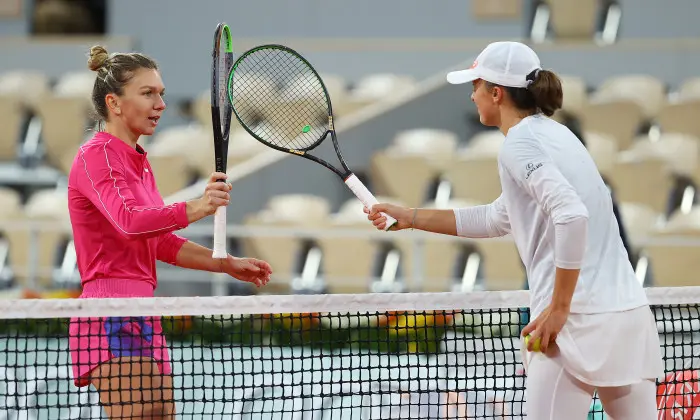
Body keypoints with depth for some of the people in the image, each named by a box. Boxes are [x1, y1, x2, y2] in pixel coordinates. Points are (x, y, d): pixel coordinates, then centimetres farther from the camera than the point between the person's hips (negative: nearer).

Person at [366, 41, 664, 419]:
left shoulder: (520, 143, -7)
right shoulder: (553, 134, 20)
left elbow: (571, 215, -23)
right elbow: (496, 219, 32)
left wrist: (559, 308, -18)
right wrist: (410, 218, 34)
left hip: (580, 323, -8)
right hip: (632, 314, 8)